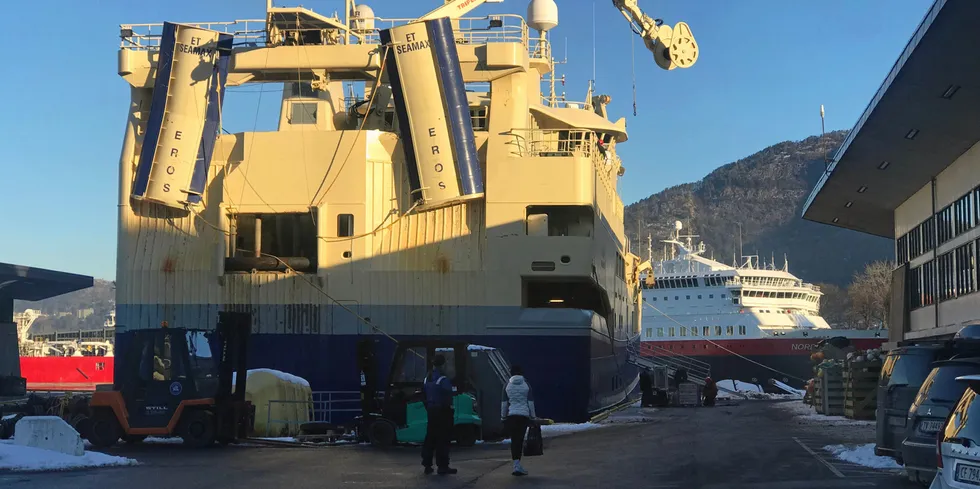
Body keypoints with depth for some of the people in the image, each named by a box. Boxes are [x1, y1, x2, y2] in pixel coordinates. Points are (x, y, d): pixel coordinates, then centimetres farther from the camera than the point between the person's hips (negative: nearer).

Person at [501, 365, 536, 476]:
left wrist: (503, 417, 11)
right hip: (524, 416, 0)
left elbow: (504, 403, 4)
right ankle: (517, 466, 3)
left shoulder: (507, 385, 4)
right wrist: (533, 417, 8)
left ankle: (517, 465, -8)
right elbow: (531, 403, 2)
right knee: (520, 440, 3)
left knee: (514, 440, 2)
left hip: (511, 416, 0)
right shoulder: (526, 385, 3)